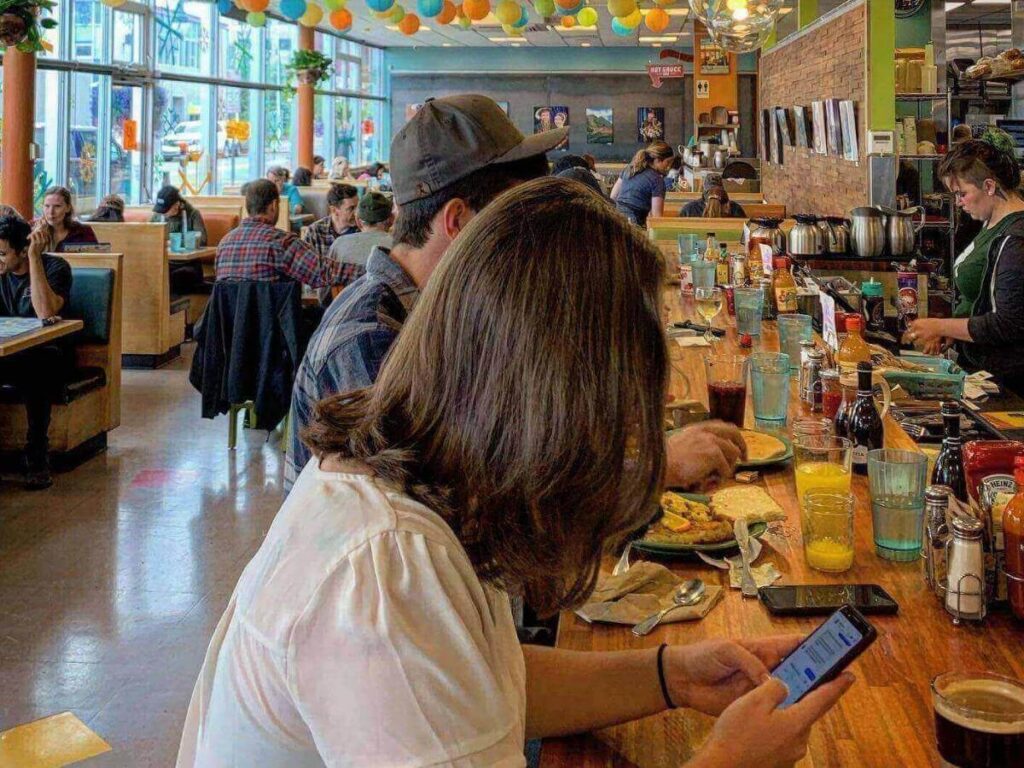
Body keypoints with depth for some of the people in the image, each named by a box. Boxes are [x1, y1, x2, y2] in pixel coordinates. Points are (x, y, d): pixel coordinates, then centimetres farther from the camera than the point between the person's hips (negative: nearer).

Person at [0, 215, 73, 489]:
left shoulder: (54, 267, -8)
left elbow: (46, 313, -27)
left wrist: (35, 257, -26)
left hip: (45, 350, -4)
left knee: (34, 368, -39)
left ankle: (37, 458, -27)